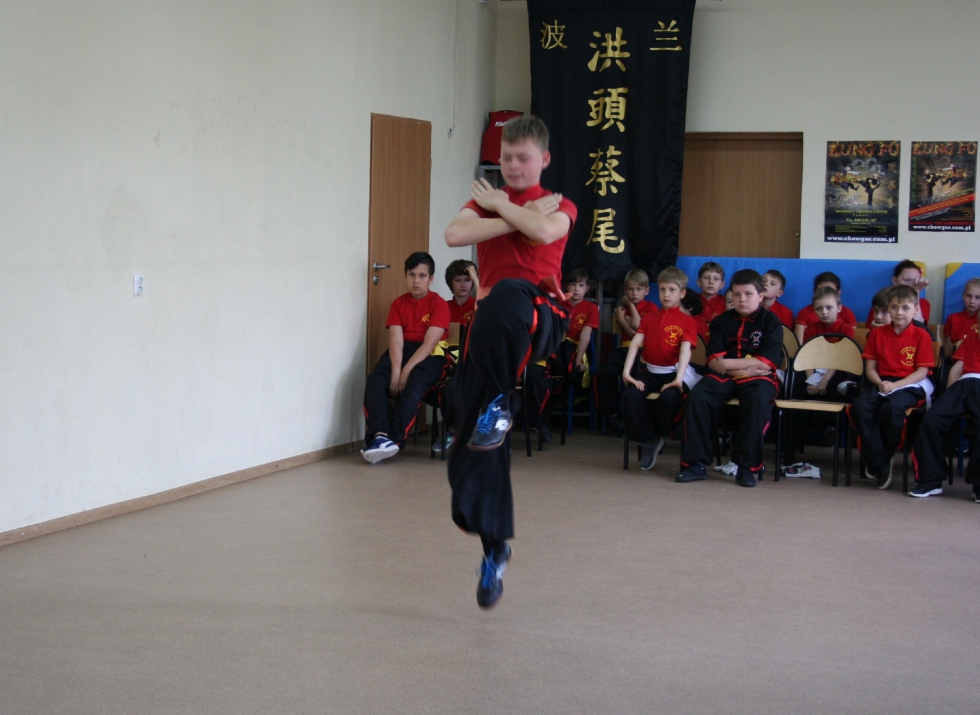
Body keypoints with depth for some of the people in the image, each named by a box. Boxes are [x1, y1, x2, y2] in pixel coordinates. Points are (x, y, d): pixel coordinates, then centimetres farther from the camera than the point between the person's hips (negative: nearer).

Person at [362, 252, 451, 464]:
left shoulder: (439, 304, -2)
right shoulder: (398, 303, 10)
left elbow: (429, 343, -12)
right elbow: (396, 339, -3)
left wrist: (406, 371, -22)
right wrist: (396, 370, -21)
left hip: (428, 357, -4)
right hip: (400, 353, 4)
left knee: (414, 384, -35)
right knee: (374, 382, -26)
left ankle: (393, 440, -38)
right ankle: (379, 436, -40)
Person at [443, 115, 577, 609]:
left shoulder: (558, 206, 12)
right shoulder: (486, 200, 19)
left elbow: (544, 230, -15)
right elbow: (454, 235, -4)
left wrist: (502, 206, 0)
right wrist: (517, 217, -5)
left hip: (540, 318, -3)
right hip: (490, 321, 4)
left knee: (508, 295, -42)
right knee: (476, 440, 0)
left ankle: (497, 402, -23)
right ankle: (494, 549, 15)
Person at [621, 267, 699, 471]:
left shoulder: (687, 321, 1)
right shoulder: (649, 317, 14)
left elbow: (686, 350, -14)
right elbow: (635, 343, 0)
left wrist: (678, 379, -30)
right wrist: (626, 372, -15)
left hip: (673, 373, -3)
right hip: (651, 372, 4)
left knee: (669, 397, -36)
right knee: (630, 395, -27)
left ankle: (659, 436, -4)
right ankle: (647, 440, -8)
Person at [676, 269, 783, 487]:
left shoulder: (771, 322, 2)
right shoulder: (722, 321, 11)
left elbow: (765, 363, -9)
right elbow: (714, 361, 2)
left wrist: (728, 364, -8)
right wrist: (746, 367, -12)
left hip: (758, 379, -3)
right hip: (724, 378, 3)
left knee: (757, 401, -37)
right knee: (697, 397, -25)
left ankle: (748, 467, -26)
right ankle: (696, 463, -20)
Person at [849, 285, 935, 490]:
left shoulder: (921, 335, 1)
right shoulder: (877, 333, 12)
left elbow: (922, 371, -4)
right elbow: (870, 367, 10)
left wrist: (895, 385, -16)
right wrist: (879, 383, -12)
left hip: (909, 386, -4)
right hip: (881, 383, 4)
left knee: (891, 408, -36)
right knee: (859, 407, -27)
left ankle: (884, 458, -12)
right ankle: (879, 465, -21)